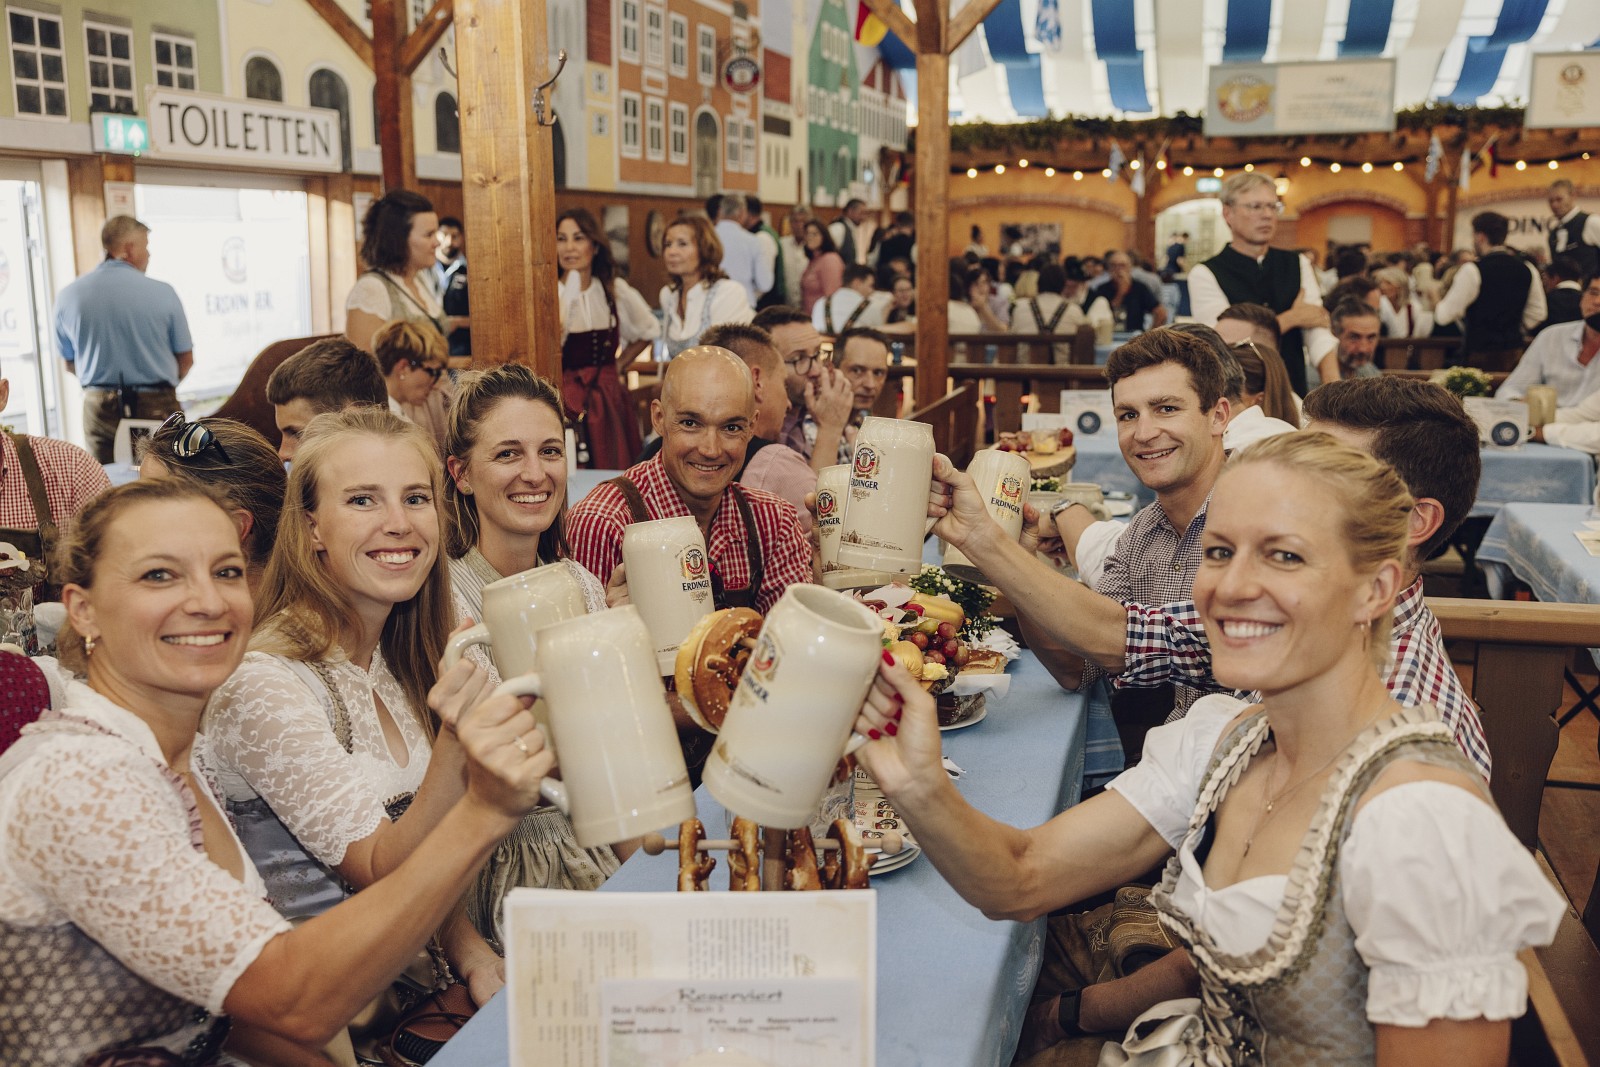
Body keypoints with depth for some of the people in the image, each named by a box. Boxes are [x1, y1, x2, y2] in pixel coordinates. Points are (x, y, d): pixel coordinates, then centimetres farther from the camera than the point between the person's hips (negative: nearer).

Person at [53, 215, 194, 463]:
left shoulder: (68, 297, 0)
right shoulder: (162, 292, -8)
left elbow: (69, 364, 10)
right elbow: (186, 359, 1)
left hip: (99, 409, 2)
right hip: (156, 406, -2)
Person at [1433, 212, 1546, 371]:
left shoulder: (1472, 270, -12)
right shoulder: (1527, 269, 7)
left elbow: (1444, 316, -9)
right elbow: (1537, 313, 13)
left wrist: (1435, 301, 11)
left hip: (1479, 354, -6)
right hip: (1514, 351, 6)